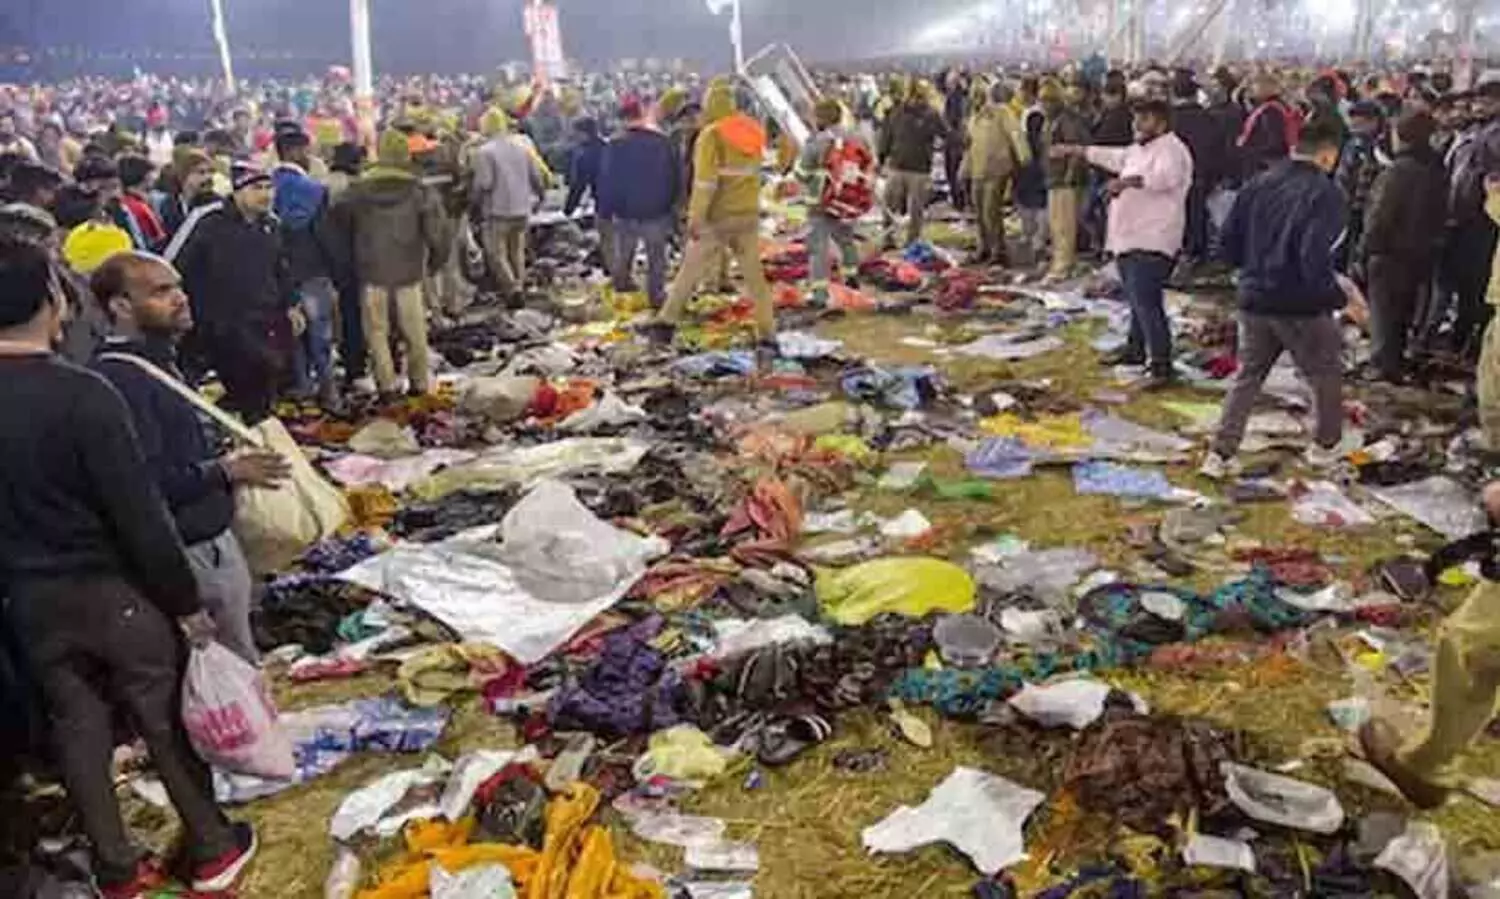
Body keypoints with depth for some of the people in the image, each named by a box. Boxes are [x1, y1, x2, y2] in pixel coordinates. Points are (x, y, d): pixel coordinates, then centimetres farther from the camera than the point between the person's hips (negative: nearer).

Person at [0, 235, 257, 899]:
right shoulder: (80, 393, -23)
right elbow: (139, 514, -21)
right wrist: (186, 601, -12)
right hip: (111, 590, -5)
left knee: (77, 725, 16)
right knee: (166, 718, 10)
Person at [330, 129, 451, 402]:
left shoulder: (357, 191, -2)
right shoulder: (420, 192, -8)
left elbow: (338, 226, 8)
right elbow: (439, 233, -9)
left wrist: (351, 261, 21)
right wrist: (433, 263, 7)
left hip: (371, 273, 0)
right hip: (409, 272, 0)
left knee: (377, 331, 9)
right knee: (414, 332, 12)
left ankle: (387, 386, 7)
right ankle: (419, 383, 20)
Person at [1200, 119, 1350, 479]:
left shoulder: (1258, 184, 3)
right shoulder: (1325, 192, -15)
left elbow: (1229, 243, 6)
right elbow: (1315, 258, -24)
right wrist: (1340, 295, -13)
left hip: (1254, 300, 5)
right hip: (1301, 305, -5)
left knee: (1247, 376, 15)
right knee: (1326, 375, 17)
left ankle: (1220, 454, 8)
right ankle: (1325, 446, 30)